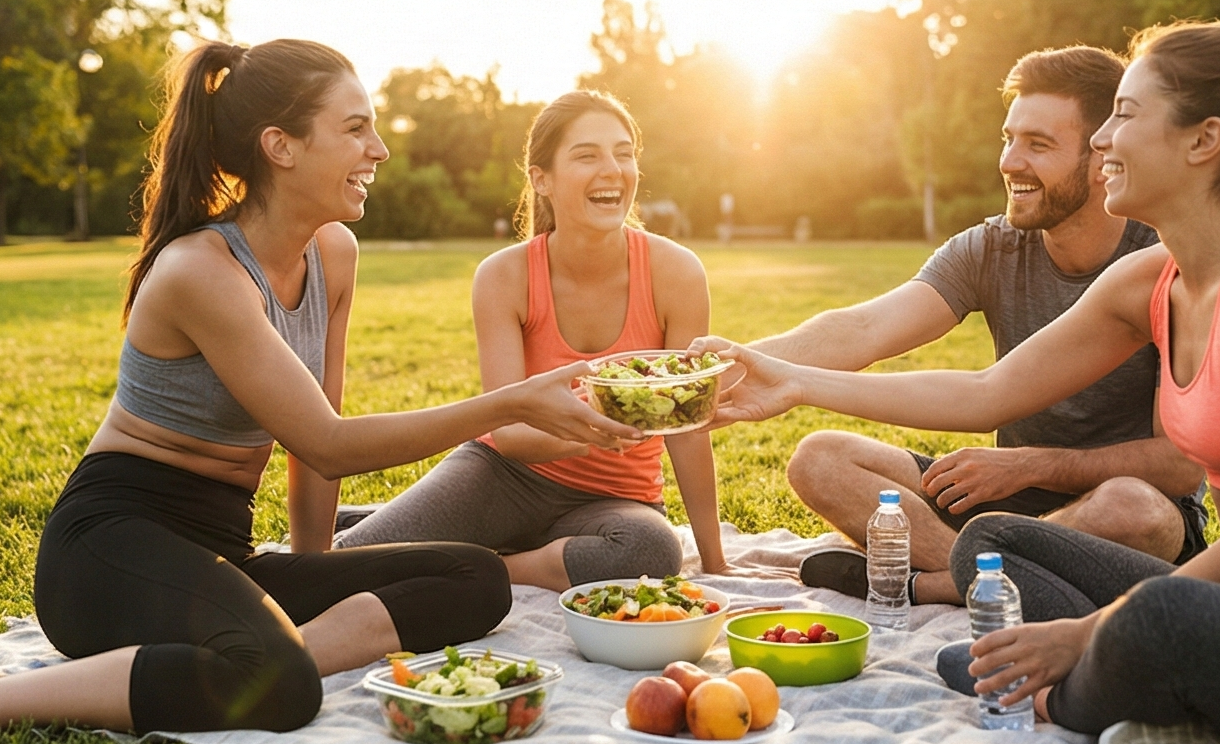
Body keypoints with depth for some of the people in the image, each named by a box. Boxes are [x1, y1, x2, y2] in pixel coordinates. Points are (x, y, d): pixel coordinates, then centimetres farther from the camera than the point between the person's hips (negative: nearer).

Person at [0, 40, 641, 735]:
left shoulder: (335, 254, 4)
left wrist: (314, 583, 9)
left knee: (478, 580, -10)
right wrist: (513, 404, -22)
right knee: (278, 684, -39)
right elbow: (327, 445, -19)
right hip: (116, 542, -8)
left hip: (224, 552, 8)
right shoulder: (201, 270, -19)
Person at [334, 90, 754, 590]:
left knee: (653, 550, -37)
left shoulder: (674, 273, -15)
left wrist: (714, 562, -9)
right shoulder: (504, 277, -14)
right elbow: (507, 429, -19)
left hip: (613, 497, 1)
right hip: (507, 474, 0)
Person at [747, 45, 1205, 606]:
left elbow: (1184, 463, -16)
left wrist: (1028, 465, -23)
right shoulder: (990, 251, -3)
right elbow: (864, 331, -18)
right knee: (820, 460, -10)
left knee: (1132, 509, -41)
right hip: (1017, 498, 4)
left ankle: (916, 583, -21)